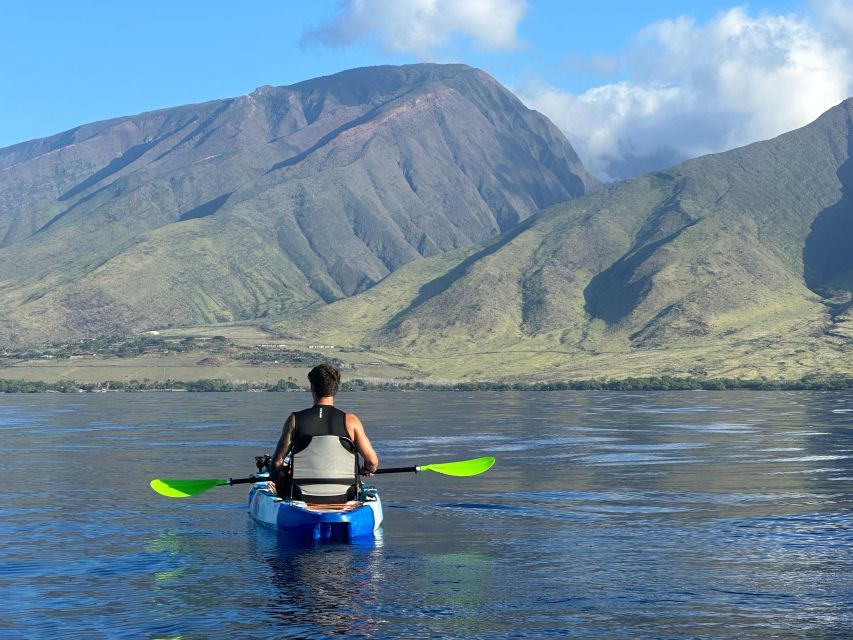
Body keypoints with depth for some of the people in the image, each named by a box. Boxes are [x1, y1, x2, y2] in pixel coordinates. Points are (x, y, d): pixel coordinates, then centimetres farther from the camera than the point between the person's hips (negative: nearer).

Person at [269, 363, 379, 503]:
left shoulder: (295, 419, -5)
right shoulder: (350, 421, -6)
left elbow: (276, 463, -5)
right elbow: (372, 461, -7)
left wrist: (276, 476, 18)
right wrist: (366, 470, 16)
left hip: (302, 499, -1)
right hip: (342, 500, 1)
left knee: (280, 476, 30)